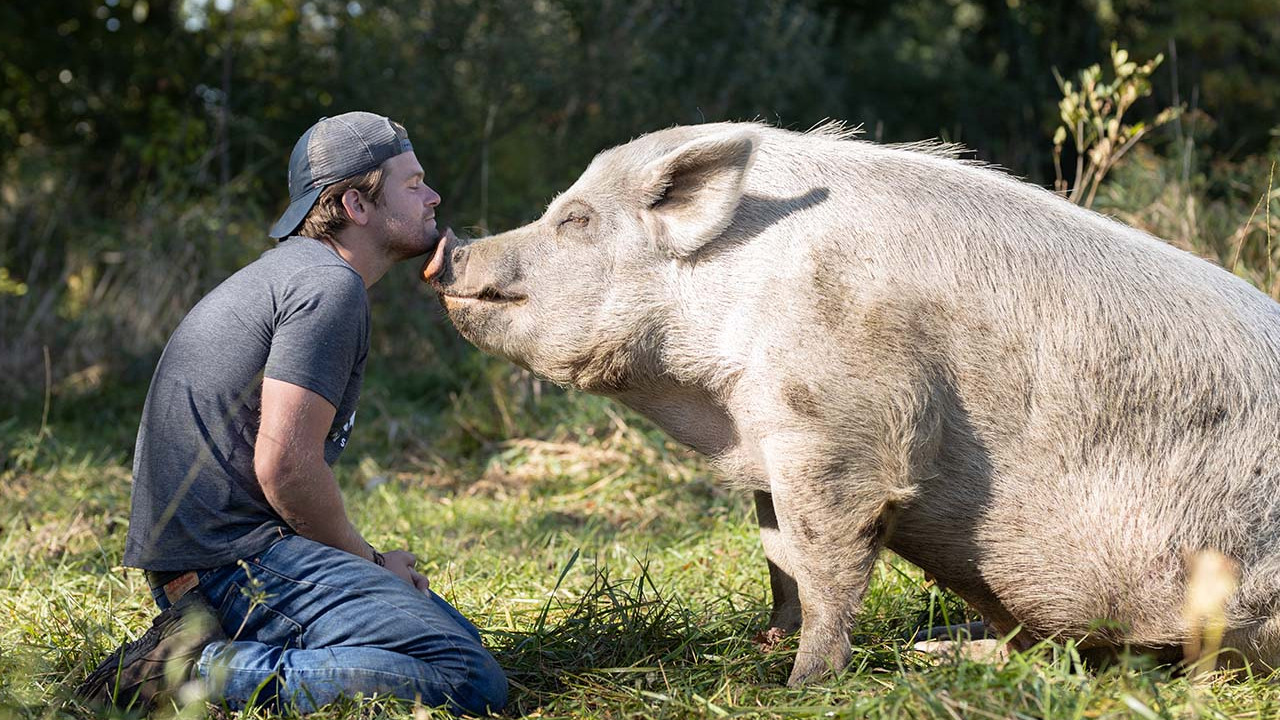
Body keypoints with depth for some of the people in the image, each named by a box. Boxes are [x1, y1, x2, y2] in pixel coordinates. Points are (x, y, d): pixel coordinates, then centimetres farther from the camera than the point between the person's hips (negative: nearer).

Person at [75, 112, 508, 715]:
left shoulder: (289, 270, 23)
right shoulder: (328, 285, -10)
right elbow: (286, 462, -19)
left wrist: (363, 562, 13)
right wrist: (368, 562, -4)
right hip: (236, 552, -11)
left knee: (456, 633, 14)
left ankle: (202, 648, 5)